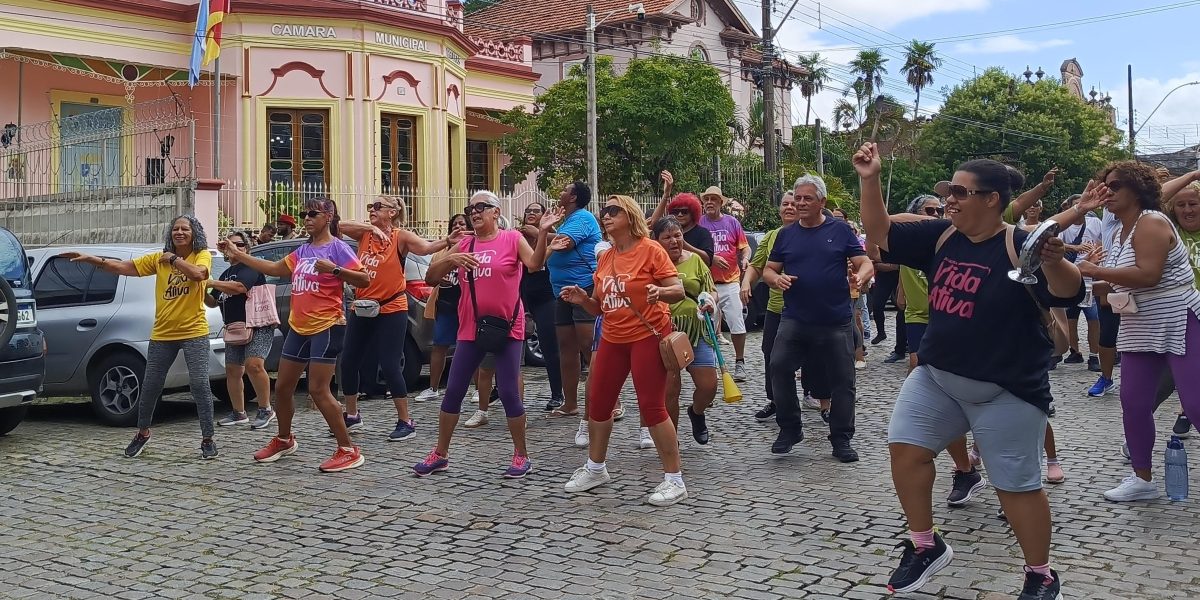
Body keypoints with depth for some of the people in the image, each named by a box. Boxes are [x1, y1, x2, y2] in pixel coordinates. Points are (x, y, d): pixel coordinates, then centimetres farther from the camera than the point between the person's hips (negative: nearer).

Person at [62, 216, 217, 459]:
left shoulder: (202, 256, -3)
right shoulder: (158, 258, 6)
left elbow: (198, 274, -25)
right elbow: (123, 267, 3)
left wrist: (174, 259, -15)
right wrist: (90, 259, -5)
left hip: (194, 333, -4)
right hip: (162, 334, 4)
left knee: (200, 384, -9)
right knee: (150, 386, 10)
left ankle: (207, 439, 2)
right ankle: (142, 434, 31)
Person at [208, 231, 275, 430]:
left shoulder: (251, 268, -8)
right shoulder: (226, 274, 20)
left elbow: (239, 287, -27)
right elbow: (213, 302, 24)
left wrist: (210, 283, -23)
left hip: (258, 326, -9)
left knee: (254, 365, -24)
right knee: (232, 370, 7)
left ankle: (265, 410, -13)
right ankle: (239, 413, 19)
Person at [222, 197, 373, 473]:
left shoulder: (337, 248, -8)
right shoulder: (303, 251, 14)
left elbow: (364, 279, -16)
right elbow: (273, 268, 24)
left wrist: (333, 269, -28)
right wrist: (237, 254, 23)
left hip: (326, 326, -8)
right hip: (298, 327, 8)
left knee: (318, 390, -14)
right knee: (282, 387, 14)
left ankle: (349, 450, -8)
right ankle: (284, 440, 35)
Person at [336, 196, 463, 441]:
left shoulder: (401, 237, -8)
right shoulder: (365, 233, 6)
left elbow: (426, 247, -24)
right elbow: (339, 225, -7)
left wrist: (447, 241, -45)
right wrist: (372, 227, -19)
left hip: (391, 310, -6)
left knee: (389, 365, -8)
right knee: (348, 362, 10)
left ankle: (405, 422, 3)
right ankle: (351, 415, 28)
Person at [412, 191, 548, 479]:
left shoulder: (512, 239, -2)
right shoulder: (463, 245, 8)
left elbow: (535, 264, -20)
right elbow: (430, 278, 7)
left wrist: (542, 232, -32)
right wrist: (450, 259, -11)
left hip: (507, 328, -4)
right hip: (471, 330, 4)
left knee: (508, 393, -2)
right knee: (453, 392, 7)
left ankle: (521, 455, 13)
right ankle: (440, 454, 21)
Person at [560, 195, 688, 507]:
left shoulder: (650, 250, -9)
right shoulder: (605, 259, 9)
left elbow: (678, 291, -13)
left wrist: (660, 291, -34)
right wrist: (582, 299, -4)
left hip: (647, 337, -7)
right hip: (613, 339, 7)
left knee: (652, 407, -9)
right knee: (598, 403, 12)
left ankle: (674, 479, 2)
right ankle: (595, 469, 30)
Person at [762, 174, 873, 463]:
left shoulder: (840, 230, 2)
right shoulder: (786, 234, 9)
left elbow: (865, 263, 1)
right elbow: (768, 269, 12)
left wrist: (859, 276, -23)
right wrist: (776, 279, -11)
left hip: (836, 321, -1)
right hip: (795, 319, 1)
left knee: (842, 380, 4)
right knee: (779, 366, -16)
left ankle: (841, 439, 19)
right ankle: (789, 429, 1)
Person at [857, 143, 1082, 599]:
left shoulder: (1021, 246, -15)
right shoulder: (940, 236, 2)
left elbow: (1068, 293, -25)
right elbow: (881, 233, 3)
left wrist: (1054, 263, -47)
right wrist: (870, 180, -9)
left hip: (1005, 389, -6)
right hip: (936, 377, 6)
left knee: (1016, 484, 1)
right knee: (905, 448, 1)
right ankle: (926, 547, 18)